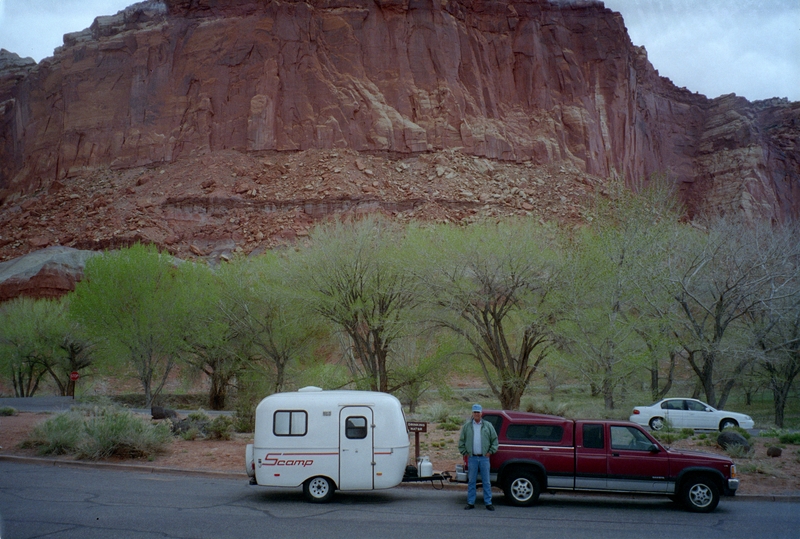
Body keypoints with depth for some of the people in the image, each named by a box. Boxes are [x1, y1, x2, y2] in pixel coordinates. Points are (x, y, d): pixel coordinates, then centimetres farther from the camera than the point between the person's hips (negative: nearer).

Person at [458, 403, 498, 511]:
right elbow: (461, 441, 12)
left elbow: (495, 440, 10)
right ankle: (470, 502, 12)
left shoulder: (488, 426, 6)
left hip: (484, 458, 0)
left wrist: (490, 451, 2)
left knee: (486, 482, 2)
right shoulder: (466, 426, 7)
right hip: (472, 458, 1)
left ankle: (488, 503, 9)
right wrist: (464, 452, 4)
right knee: (471, 481, 5)